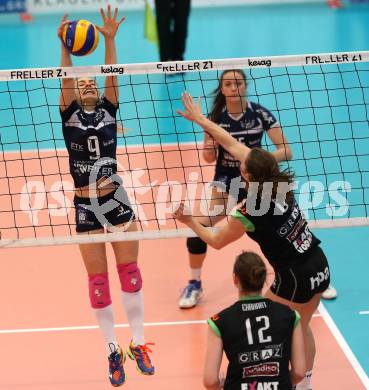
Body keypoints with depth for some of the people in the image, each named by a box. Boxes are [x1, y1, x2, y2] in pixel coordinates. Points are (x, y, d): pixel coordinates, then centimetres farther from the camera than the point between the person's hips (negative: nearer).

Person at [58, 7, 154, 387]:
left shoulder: (108, 111, 4)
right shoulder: (70, 115, 0)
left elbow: (112, 76, -8)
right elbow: (65, 82, -13)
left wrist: (110, 39, -19)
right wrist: (65, 45, -27)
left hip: (116, 200, 1)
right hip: (85, 207, -1)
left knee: (129, 271, 5)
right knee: (97, 279, 4)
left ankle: (138, 344, 14)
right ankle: (113, 351, 12)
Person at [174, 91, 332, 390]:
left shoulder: (249, 213, -24)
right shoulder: (278, 182, -6)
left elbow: (216, 241, -4)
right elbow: (233, 144, 3)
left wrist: (188, 221, 7)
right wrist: (200, 119, 10)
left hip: (294, 280, -8)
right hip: (320, 267, 8)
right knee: (300, 328, 26)